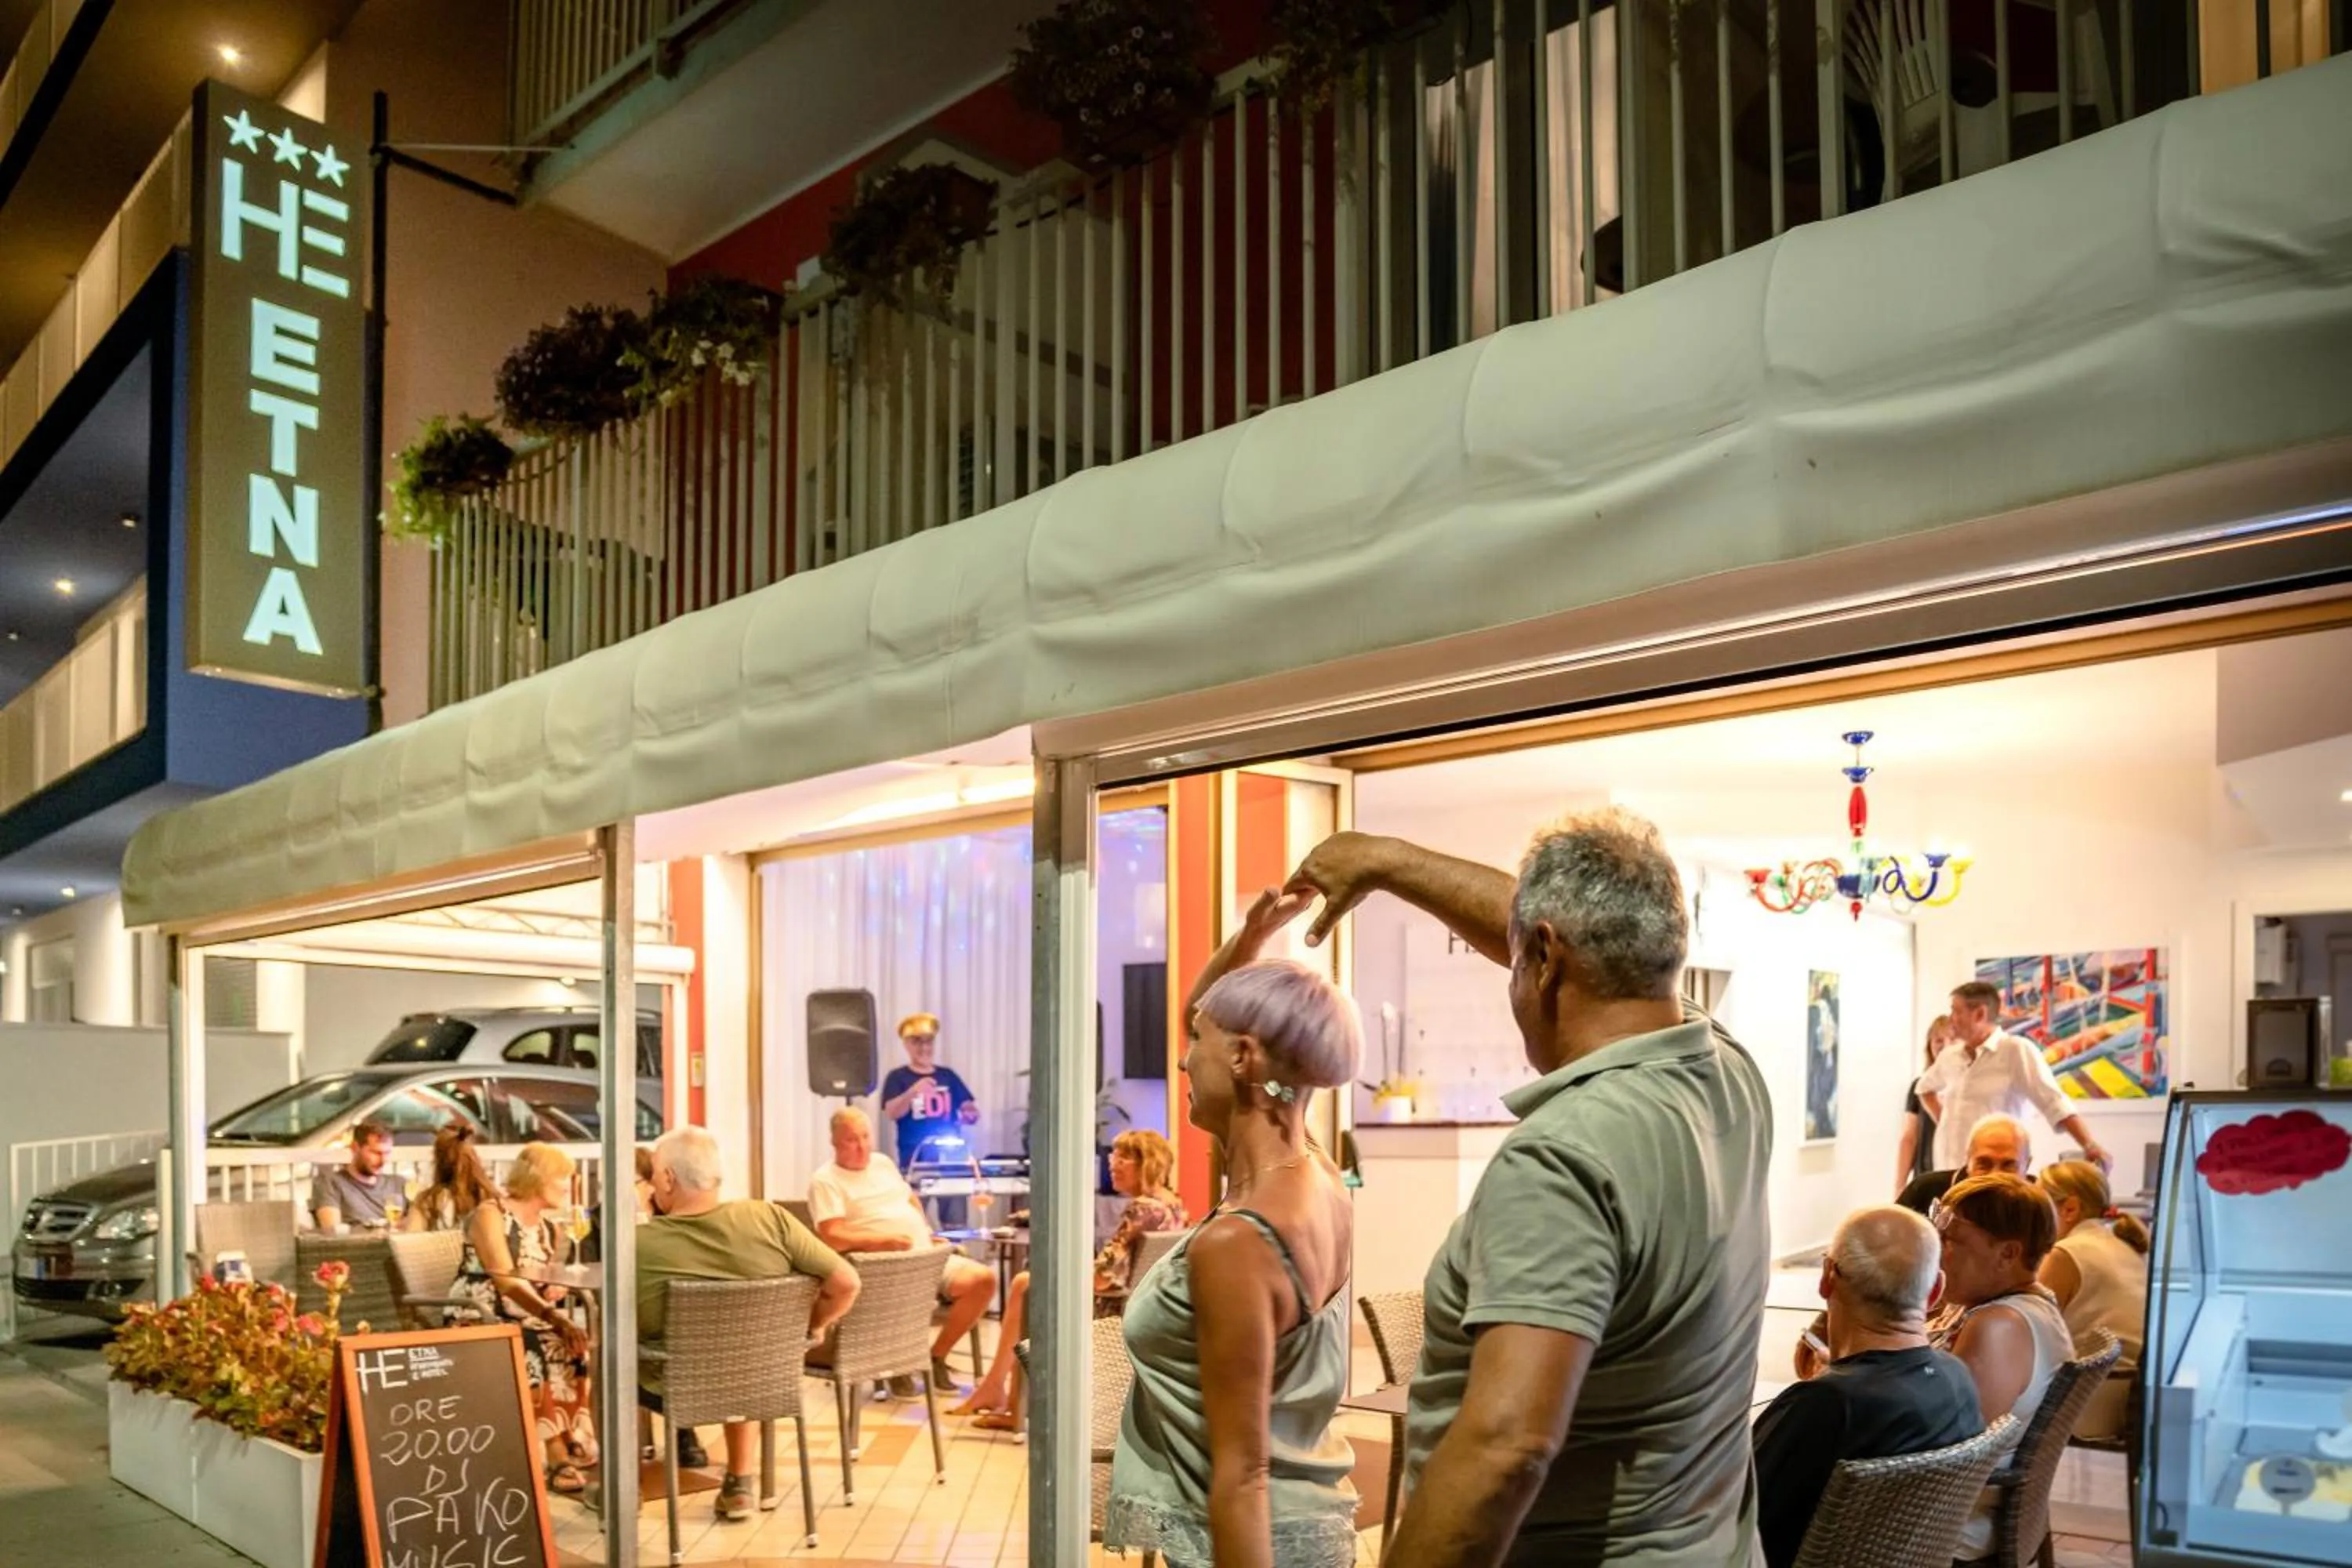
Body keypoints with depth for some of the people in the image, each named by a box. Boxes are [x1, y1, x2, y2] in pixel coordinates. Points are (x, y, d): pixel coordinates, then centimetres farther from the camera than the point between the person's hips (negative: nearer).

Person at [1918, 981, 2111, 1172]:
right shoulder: (1949, 1055, 12)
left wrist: (2089, 1145, -24)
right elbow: (1926, 1087, 32)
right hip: (1948, 1171, 6)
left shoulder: (2016, 1050, -7)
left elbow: (2055, 1104, -14)